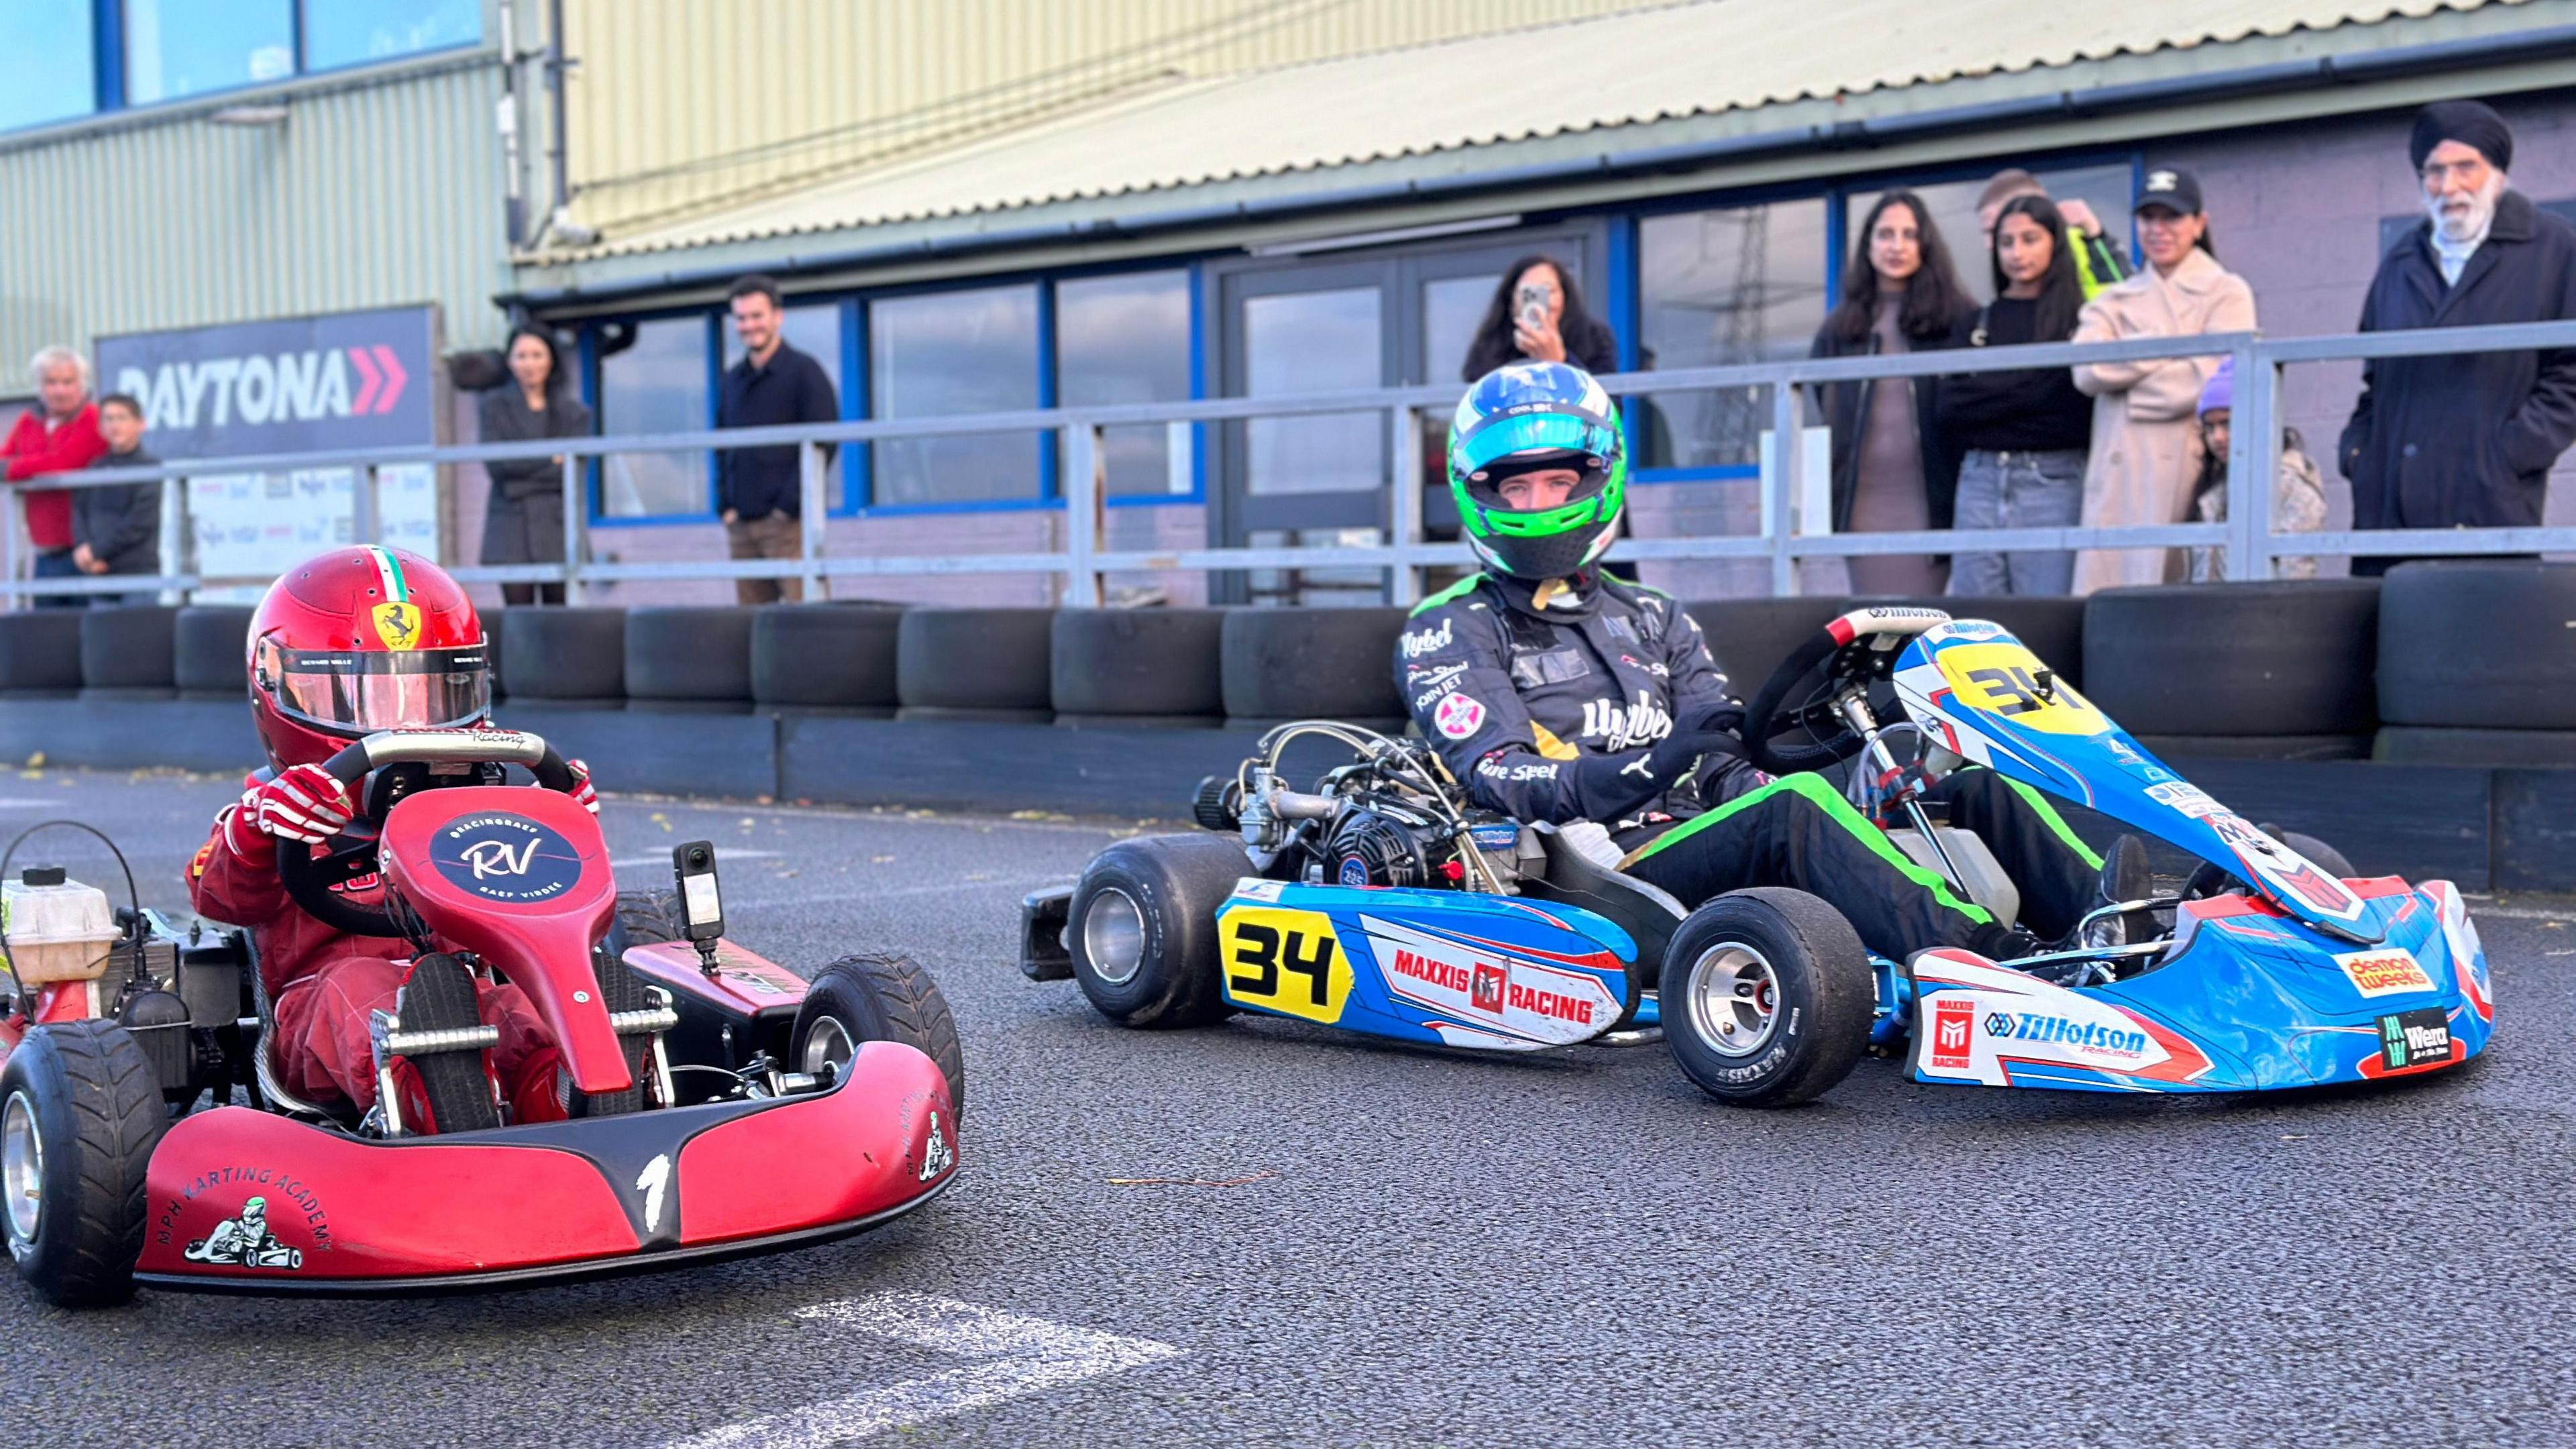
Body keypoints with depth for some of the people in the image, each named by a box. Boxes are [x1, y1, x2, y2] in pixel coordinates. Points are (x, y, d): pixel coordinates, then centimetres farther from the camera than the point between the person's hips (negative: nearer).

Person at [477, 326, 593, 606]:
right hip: (511, 528, 0)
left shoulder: (573, 412, 11)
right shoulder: (495, 405, 10)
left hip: (558, 525, 0)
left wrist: (524, 469, -7)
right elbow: (496, 464, -3)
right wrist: (551, 459, -4)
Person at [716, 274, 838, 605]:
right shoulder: (733, 379, 18)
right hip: (740, 524, 6)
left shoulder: (803, 371, -1)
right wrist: (725, 503, 9)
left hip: (788, 522, -6)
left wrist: (790, 504, -13)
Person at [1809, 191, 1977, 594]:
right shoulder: (1840, 328, 13)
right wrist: (1828, 499, 9)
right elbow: (1822, 417, 17)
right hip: (1865, 502, 2)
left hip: (1930, 499, -2)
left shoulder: (1956, 319, 5)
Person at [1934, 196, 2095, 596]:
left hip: (2053, 483, -3)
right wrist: (2028, 393, -4)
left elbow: (2074, 409, -5)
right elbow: (1949, 409, 4)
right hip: (1980, 482, 4)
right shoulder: (1975, 324, 15)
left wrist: (1988, 396, -3)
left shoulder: (2081, 319, 4)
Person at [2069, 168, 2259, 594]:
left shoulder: (2227, 293, 9)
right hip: (2116, 476, 3)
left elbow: (2209, 379, -7)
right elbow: (2088, 373, 0)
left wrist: (2124, 372, -1)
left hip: (2185, 473, -3)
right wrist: (2169, 344, -3)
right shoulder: (2114, 301, 19)